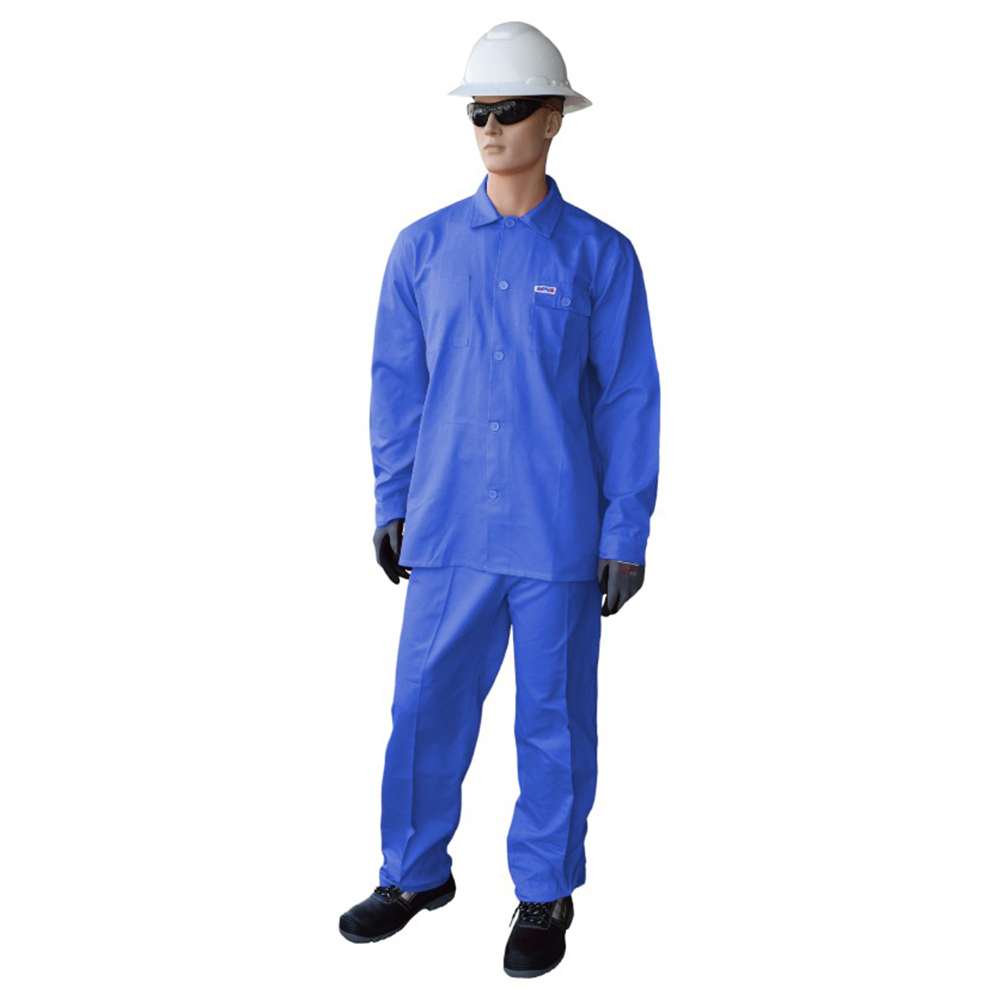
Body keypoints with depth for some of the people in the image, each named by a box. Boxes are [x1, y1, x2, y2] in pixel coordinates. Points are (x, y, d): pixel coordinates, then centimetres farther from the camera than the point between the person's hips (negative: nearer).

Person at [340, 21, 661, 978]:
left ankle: (545, 894, 26)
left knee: (552, 717, 8)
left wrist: (626, 534, -2)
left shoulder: (599, 254, -2)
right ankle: (416, 872, 30)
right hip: (448, 528, 2)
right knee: (425, 703, 9)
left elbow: (627, 398, -1)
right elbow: (396, 383, 10)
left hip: (558, 537, -2)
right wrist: (393, 505, 8)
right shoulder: (423, 247, 5)